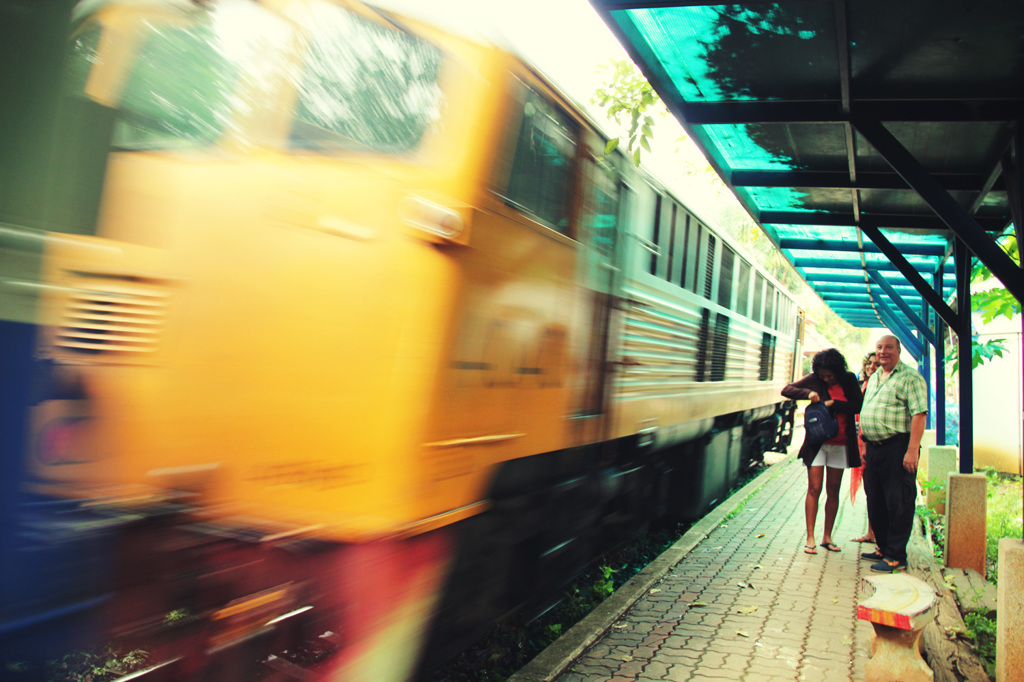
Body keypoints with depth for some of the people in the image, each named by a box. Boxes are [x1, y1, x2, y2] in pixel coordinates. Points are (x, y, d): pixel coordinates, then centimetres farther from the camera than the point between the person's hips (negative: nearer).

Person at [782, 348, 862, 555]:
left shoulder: (849, 380, 1)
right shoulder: (814, 380, -3)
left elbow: (858, 406, -6)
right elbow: (786, 390, -4)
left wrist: (833, 403, -17)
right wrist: (808, 393, -19)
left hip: (840, 445, 2)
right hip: (817, 443, -2)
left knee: (833, 491, 8)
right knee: (814, 489, -3)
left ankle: (827, 537, 18)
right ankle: (810, 538, 2)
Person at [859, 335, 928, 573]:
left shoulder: (910, 377, -7)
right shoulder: (874, 378, 18)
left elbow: (919, 414, -15)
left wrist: (912, 450, -22)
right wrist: (866, 445, 18)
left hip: (897, 447, -8)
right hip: (874, 447, 8)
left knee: (898, 504, -2)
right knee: (875, 502, 14)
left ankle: (896, 556, 5)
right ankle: (883, 547, 27)